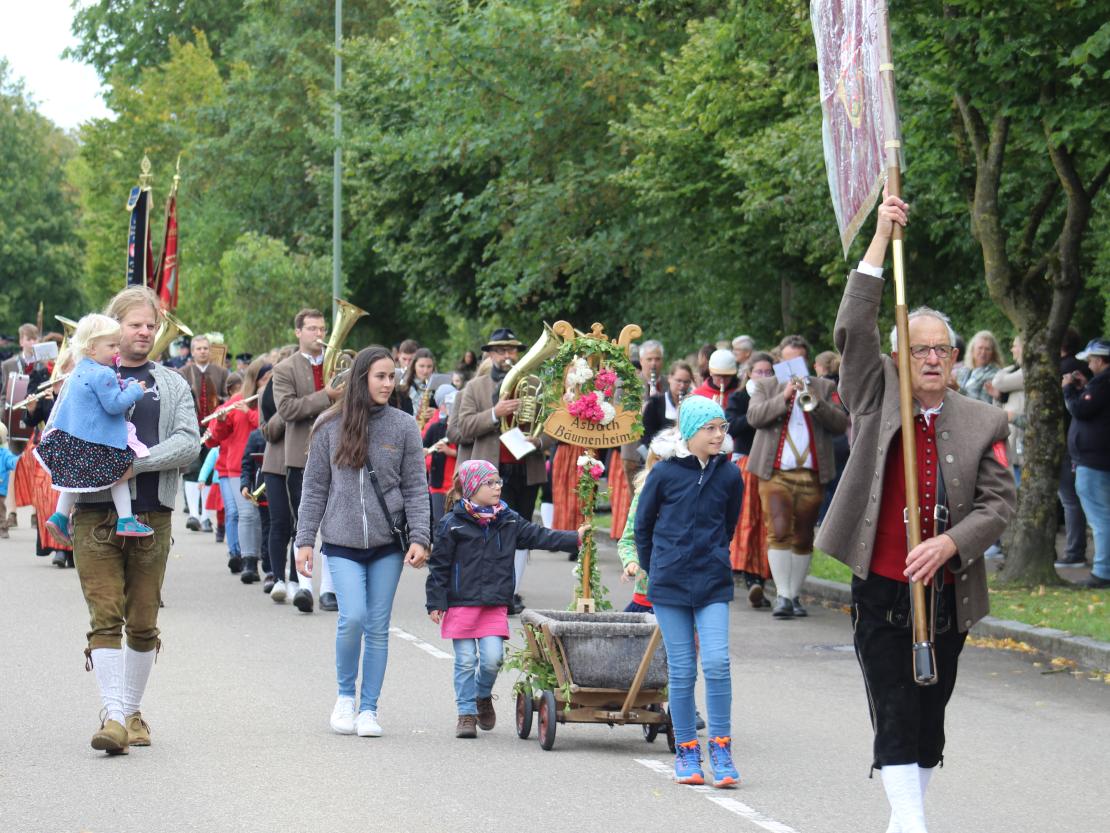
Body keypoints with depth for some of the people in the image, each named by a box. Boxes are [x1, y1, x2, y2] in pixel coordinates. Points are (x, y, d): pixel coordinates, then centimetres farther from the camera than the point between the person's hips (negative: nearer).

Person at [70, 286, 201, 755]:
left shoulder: (172, 385, 11)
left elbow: (188, 443, -1)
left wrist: (138, 463, -15)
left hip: (152, 516, 2)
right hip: (96, 515, -2)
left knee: (143, 622, 7)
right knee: (105, 618, -11)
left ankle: (132, 710, 21)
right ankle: (113, 715, -16)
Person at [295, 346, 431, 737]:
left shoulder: (403, 427, 3)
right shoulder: (330, 426, 2)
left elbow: (415, 488, 4)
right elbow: (314, 488, 6)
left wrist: (419, 538, -6)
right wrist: (305, 540, 3)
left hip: (387, 543, 1)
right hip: (342, 542, -1)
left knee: (378, 628, 3)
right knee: (352, 617, -15)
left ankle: (369, 709, 13)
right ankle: (345, 694, 8)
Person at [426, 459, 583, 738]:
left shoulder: (508, 521, 8)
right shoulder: (452, 524, -5)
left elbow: (538, 536, 6)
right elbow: (439, 565, -3)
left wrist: (574, 539, -5)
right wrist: (436, 603, -6)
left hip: (495, 606, 3)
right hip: (461, 604, -3)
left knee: (492, 658, -6)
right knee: (466, 660, 0)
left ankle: (483, 696, 22)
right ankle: (466, 713, 12)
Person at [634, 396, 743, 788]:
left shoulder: (729, 475, 1)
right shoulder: (664, 474, -3)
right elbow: (642, 526, 10)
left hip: (713, 583, 1)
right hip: (669, 585, -1)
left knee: (717, 663, -11)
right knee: (682, 670, 3)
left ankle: (720, 749, -2)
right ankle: (686, 751, 13)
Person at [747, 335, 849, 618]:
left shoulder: (825, 388, 14)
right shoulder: (766, 386, 13)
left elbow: (841, 424, 1)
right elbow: (754, 416, -5)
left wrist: (815, 401, -13)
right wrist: (784, 397, -16)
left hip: (811, 475, 2)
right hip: (775, 473, -2)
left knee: (803, 539, 4)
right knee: (779, 532, -14)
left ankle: (795, 595, 13)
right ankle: (782, 595, -14)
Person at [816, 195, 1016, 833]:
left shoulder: (983, 423, 5)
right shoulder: (879, 400, 5)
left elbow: (999, 503, -1)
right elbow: (853, 331, -5)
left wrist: (949, 543, -18)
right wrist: (881, 241, -9)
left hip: (946, 594, 2)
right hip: (881, 589, -2)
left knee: (930, 721, 9)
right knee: (896, 718, -7)